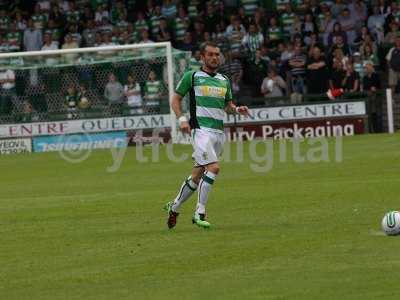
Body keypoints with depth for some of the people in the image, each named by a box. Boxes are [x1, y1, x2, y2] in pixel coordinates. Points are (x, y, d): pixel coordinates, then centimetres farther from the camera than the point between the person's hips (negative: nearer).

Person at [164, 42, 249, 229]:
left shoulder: (224, 81, 16)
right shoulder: (192, 77, 1)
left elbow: (227, 105, 26)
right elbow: (176, 99, 5)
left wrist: (237, 109, 4)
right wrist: (181, 118, -10)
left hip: (219, 132, 6)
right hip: (201, 129, -6)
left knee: (198, 175, 8)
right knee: (213, 168, -22)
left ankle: (174, 207, 25)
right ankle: (200, 213, -15)